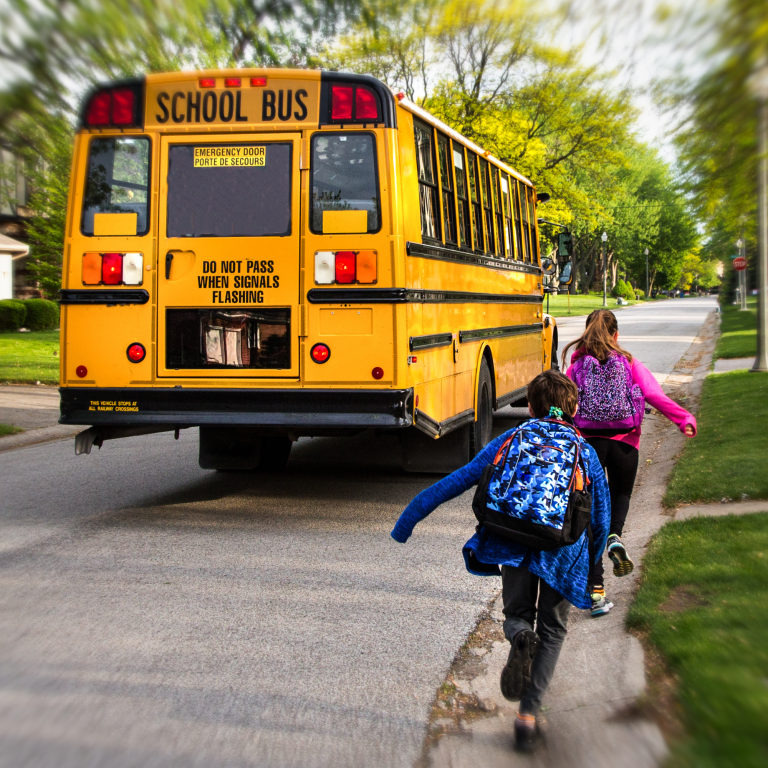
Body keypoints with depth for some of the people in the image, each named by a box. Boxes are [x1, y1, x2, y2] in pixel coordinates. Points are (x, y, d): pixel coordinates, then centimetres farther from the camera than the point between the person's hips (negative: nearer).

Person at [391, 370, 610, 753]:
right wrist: (589, 565, 32)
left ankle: (520, 638, -15)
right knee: (552, 631, 17)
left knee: (517, 615, 23)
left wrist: (409, 518, 13)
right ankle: (528, 716, 6)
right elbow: (600, 521, 17)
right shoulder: (586, 453, 16)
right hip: (563, 553, 0)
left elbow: (455, 482, 9)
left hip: (513, 545, 0)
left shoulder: (509, 442, 15)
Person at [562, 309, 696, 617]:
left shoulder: (577, 366, 3)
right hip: (624, 442, 0)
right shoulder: (629, 363, 3)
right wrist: (686, 420, -6)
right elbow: (656, 396, -8)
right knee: (620, 494, 27)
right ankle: (615, 537, -7)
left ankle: (596, 591, 1)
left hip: (588, 442, 0)